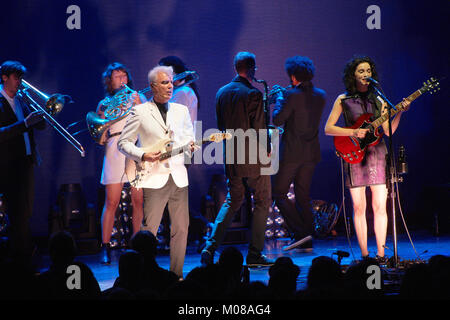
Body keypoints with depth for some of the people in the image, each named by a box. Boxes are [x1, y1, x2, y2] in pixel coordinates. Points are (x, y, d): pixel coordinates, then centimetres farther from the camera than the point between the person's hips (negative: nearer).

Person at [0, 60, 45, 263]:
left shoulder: (20, 101, 13)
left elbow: (40, 126, 16)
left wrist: (40, 116, -5)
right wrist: (25, 123, -29)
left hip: (26, 163, 8)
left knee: (25, 213, 15)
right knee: (18, 215, -7)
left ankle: (26, 257, 24)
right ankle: (20, 261, -2)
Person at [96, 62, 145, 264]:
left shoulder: (138, 98, 13)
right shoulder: (105, 104, 12)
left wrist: (140, 106, -12)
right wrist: (103, 116, -6)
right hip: (115, 152, -1)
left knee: (138, 202, -1)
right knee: (112, 202, -5)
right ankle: (105, 248, -2)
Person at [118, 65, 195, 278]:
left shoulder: (181, 110, 15)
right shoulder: (139, 112, 2)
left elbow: (190, 139, 19)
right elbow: (123, 142, 3)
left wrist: (192, 146, -5)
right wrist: (143, 156, -13)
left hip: (179, 178, 4)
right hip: (154, 179, -4)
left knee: (181, 228, 4)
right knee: (149, 229, -7)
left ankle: (176, 275, 12)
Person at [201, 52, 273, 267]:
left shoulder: (221, 93, 5)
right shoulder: (253, 94, -15)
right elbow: (260, 129, -15)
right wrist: (267, 149, 1)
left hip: (231, 159, 6)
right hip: (254, 158, -6)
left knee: (232, 201, 17)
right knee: (262, 202, 7)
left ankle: (210, 247, 4)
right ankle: (254, 254, 7)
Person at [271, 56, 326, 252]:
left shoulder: (292, 95, -15)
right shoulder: (320, 95, 7)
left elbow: (277, 120, -12)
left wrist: (279, 100, 4)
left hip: (292, 153, -7)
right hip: (312, 154, 7)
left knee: (278, 193, 2)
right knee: (303, 196, 13)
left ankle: (300, 232, -9)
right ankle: (306, 242, 11)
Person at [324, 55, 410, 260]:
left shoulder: (378, 99, 11)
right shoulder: (343, 100, 4)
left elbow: (388, 130, 5)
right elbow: (328, 128, 0)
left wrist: (400, 112, -9)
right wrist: (353, 132, -11)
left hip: (376, 153, 2)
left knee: (379, 206, -2)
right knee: (359, 207, -1)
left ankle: (381, 253, 4)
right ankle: (364, 254, 5)